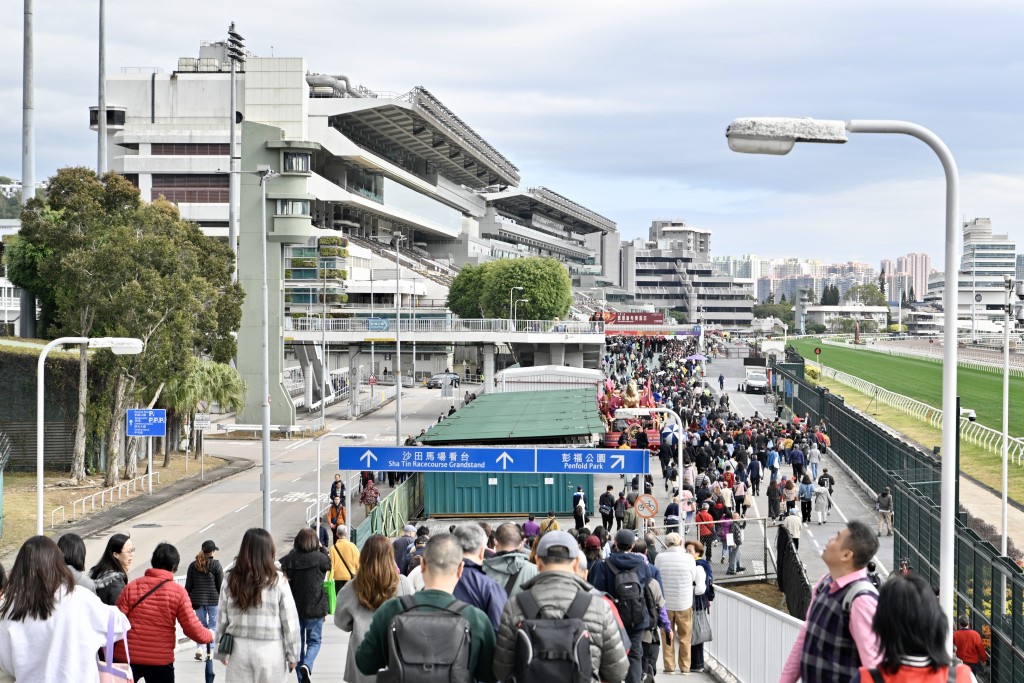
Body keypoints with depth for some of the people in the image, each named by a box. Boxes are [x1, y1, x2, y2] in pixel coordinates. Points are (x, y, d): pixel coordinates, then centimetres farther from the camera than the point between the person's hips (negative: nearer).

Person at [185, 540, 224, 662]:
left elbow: (188, 585, 6)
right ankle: (210, 651, 1)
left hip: (198, 599, 3)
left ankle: (201, 648, -4)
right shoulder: (215, 564, -7)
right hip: (213, 599, -3)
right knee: (213, 625, 6)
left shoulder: (193, 565, 4)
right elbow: (221, 584, -6)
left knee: (201, 624, 12)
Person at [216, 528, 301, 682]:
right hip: (270, 651, -2)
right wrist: (292, 655, 5)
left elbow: (222, 619, 5)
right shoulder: (277, 581, -8)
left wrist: (222, 652, 15)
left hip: (239, 650, 2)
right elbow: (289, 620, -5)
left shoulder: (232, 580, -1)